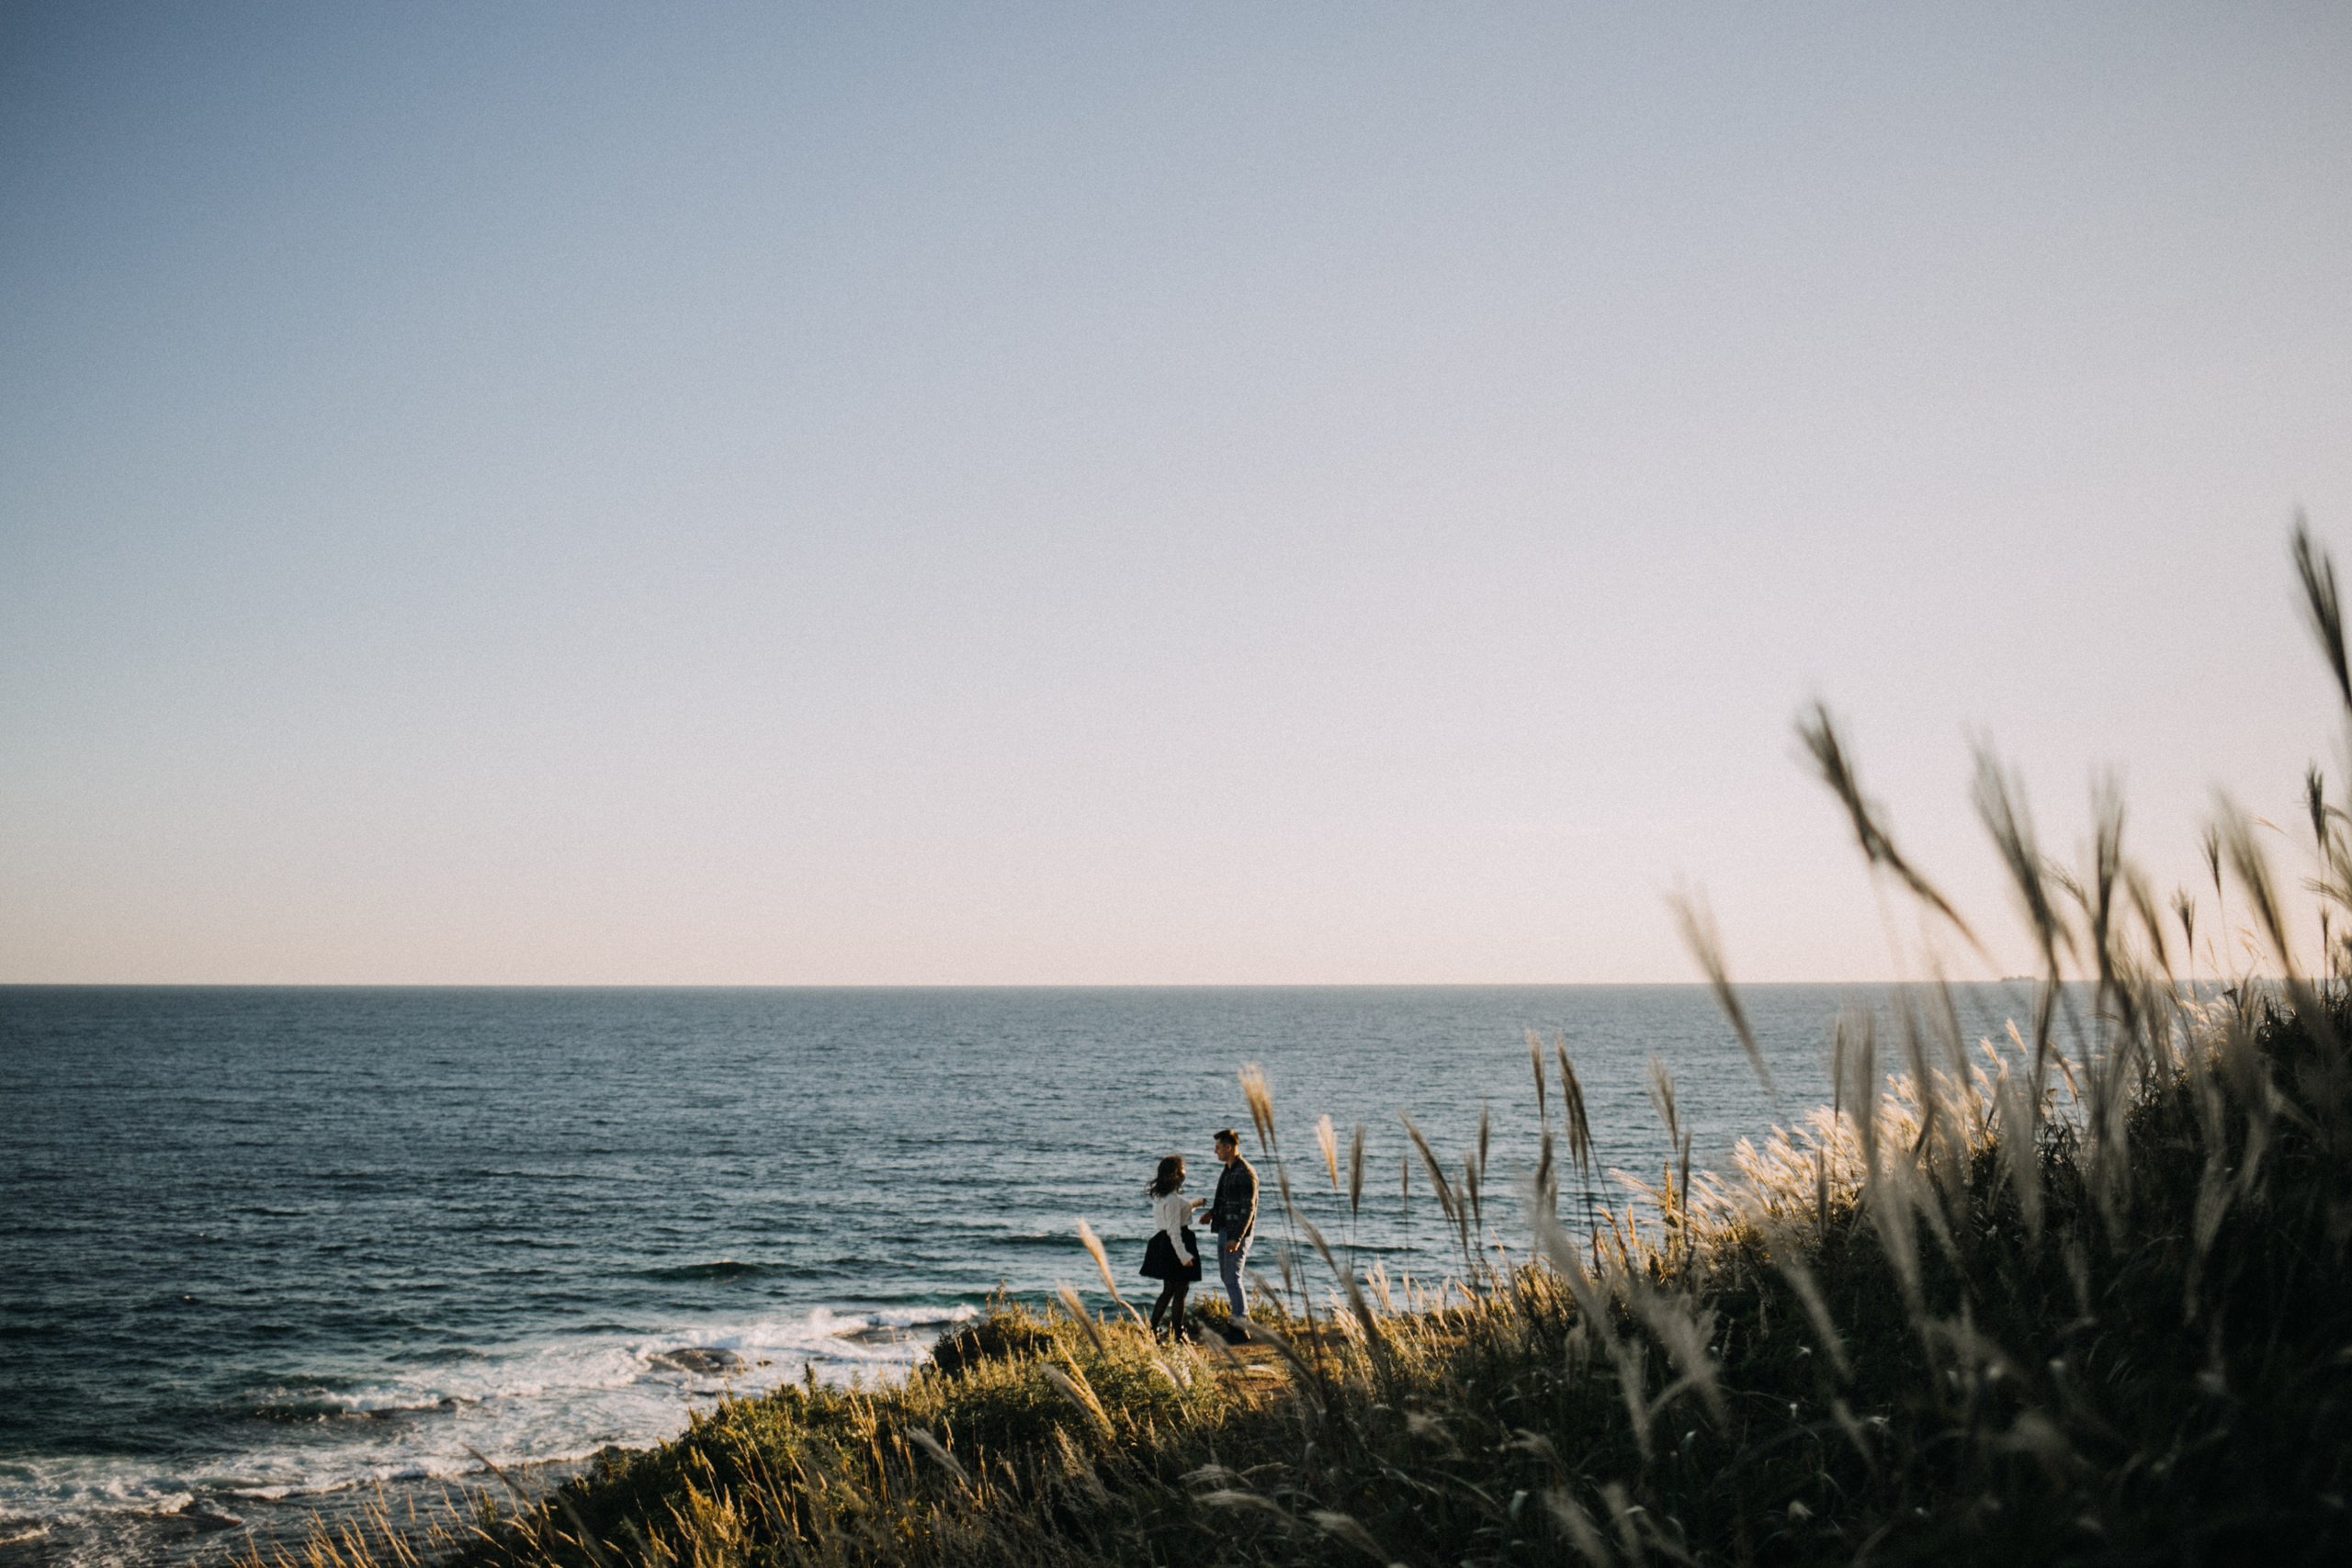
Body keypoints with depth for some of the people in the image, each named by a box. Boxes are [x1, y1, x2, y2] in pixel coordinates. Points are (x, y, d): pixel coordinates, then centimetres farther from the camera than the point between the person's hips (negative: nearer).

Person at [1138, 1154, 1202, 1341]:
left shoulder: (1161, 1196, 9)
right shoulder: (1173, 1199, -20)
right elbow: (1174, 1230, -23)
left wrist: (1194, 1203, 41)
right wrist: (1183, 1255, -24)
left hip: (1163, 1244, 10)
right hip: (1175, 1246, -10)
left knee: (1168, 1291, 17)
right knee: (1180, 1291, 1)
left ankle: (1153, 1330, 16)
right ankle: (1179, 1333, 8)